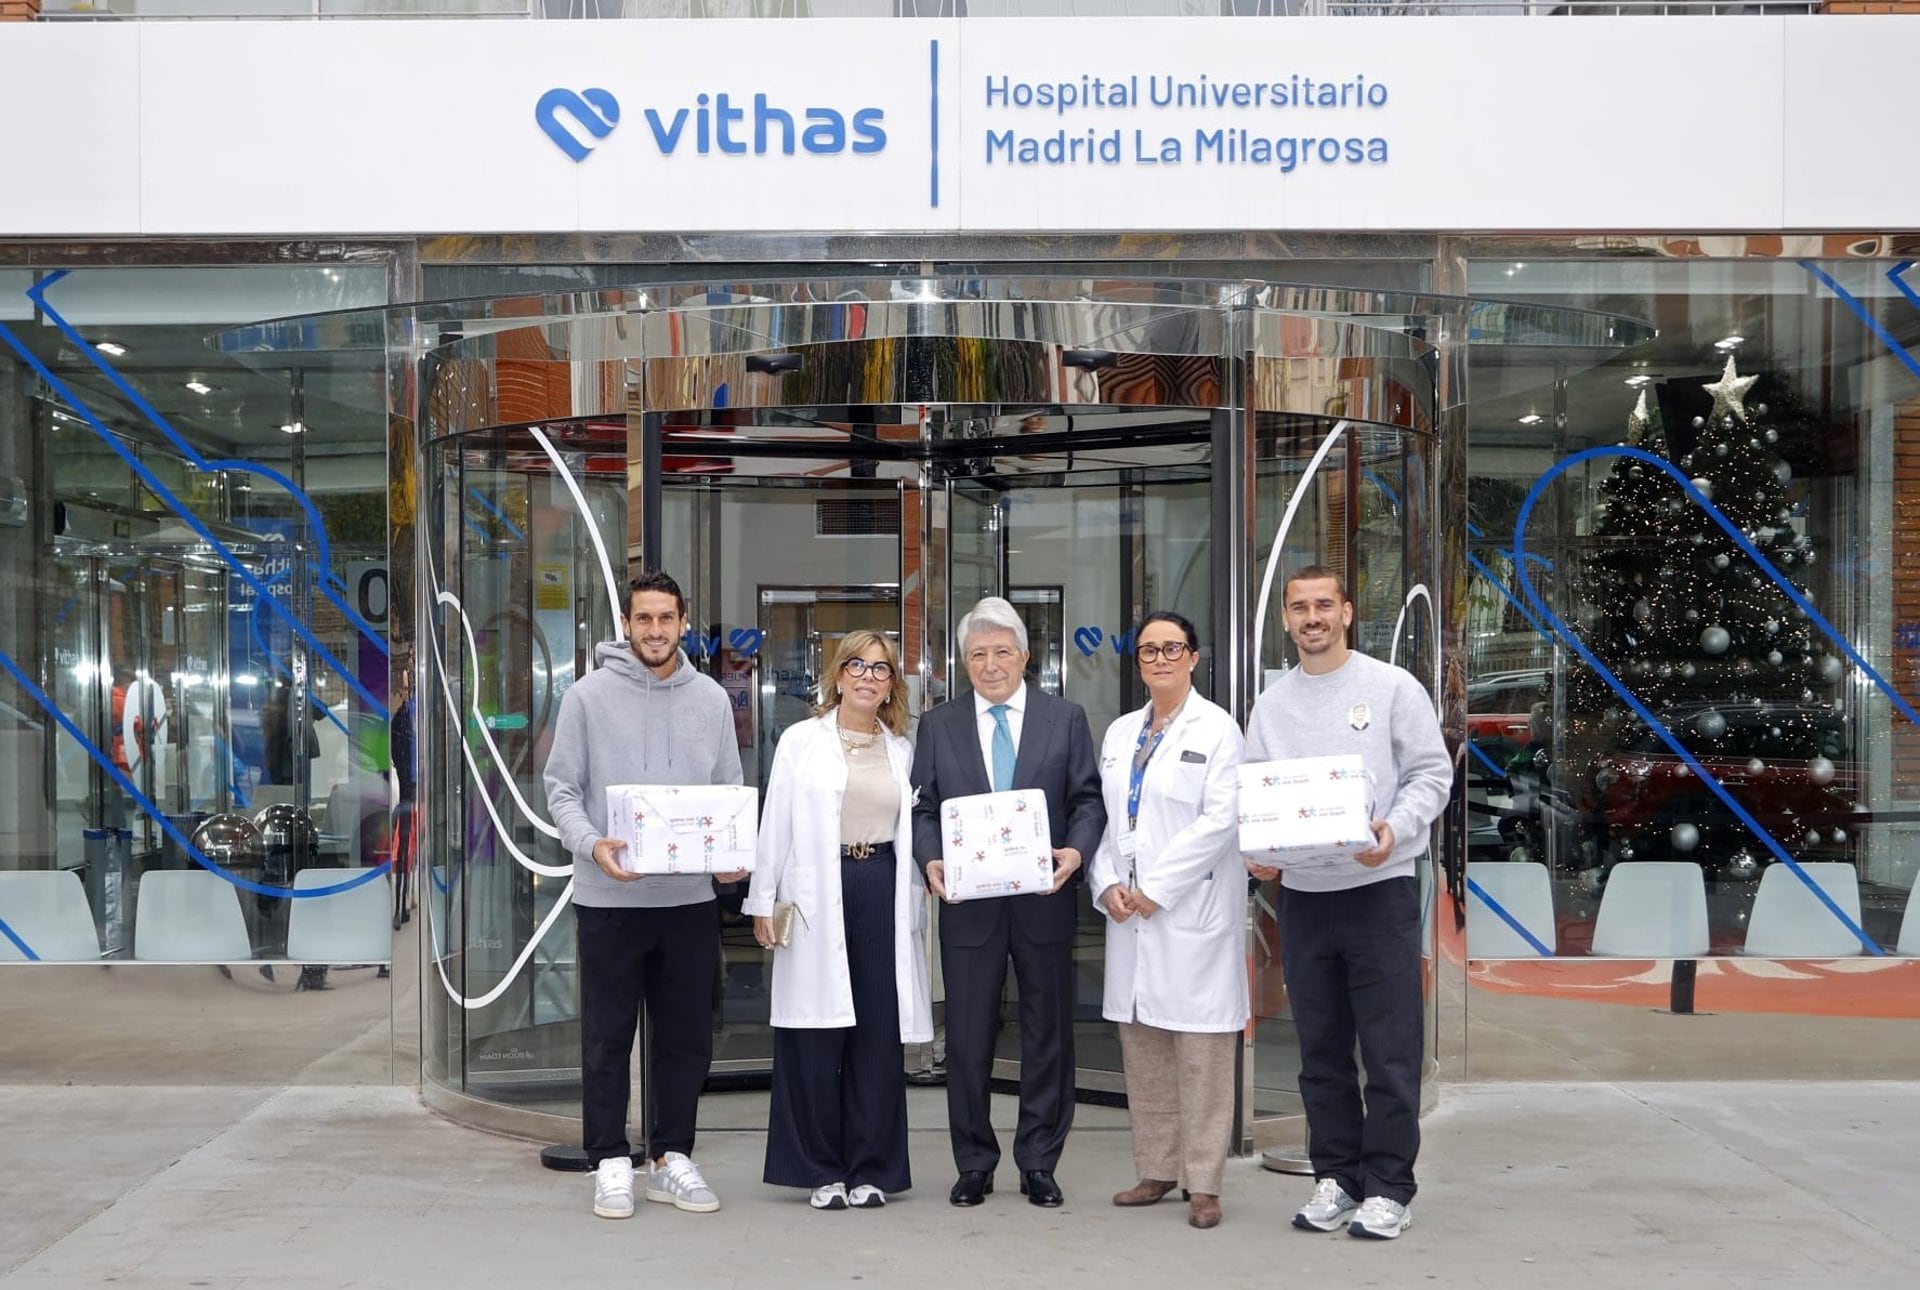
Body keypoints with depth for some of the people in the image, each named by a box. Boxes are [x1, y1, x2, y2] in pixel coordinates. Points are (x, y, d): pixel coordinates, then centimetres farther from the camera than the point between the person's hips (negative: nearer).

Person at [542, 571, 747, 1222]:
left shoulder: (711, 700, 8)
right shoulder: (589, 696, -1)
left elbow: (731, 791, 12)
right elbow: (561, 788, -2)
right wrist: (590, 843, -20)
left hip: (691, 898, 3)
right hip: (609, 896, -3)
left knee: (686, 1037, 9)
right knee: (608, 1039, 3)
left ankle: (673, 1157, 21)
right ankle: (611, 1163, 14)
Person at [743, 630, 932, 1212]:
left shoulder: (903, 750, 13)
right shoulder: (802, 740, 5)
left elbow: (913, 832, 14)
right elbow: (775, 824, 2)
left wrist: (913, 909, 7)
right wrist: (763, 902, -3)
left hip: (883, 893, 2)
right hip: (817, 895, -2)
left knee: (880, 1035, 2)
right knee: (815, 1038, 0)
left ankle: (870, 1169, 12)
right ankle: (822, 1170, 11)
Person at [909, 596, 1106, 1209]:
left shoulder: (1066, 719, 6)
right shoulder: (937, 725, 8)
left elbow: (1087, 800, 4)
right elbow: (922, 807, 6)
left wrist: (1077, 848, -15)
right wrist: (931, 859, -12)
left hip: (1045, 902, 0)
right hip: (969, 904, 0)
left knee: (1048, 1037, 6)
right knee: (968, 1039, 5)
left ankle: (1039, 1163, 17)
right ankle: (974, 1163, 17)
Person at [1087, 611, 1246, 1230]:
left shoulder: (1216, 728, -2)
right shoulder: (1119, 733, 16)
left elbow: (1220, 820, -11)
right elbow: (1102, 816, 14)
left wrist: (1155, 889, -13)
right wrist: (1107, 885, -3)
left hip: (1192, 911, -6)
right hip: (1128, 912, 6)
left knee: (1200, 1053, -4)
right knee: (1141, 1047, 9)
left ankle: (1203, 1184, 1)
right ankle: (1157, 1170, 19)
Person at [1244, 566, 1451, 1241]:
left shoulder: (1392, 687, -1)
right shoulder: (1270, 704, 10)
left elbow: (1432, 774, -3)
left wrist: (1393, 829, -19)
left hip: (1379, 888, -4)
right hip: (1301, 894, 4)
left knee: (1390, 1052, -3)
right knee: (1321, 1051, 11)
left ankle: (1387, 1186, 5)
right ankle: (1336, 1175, 21)